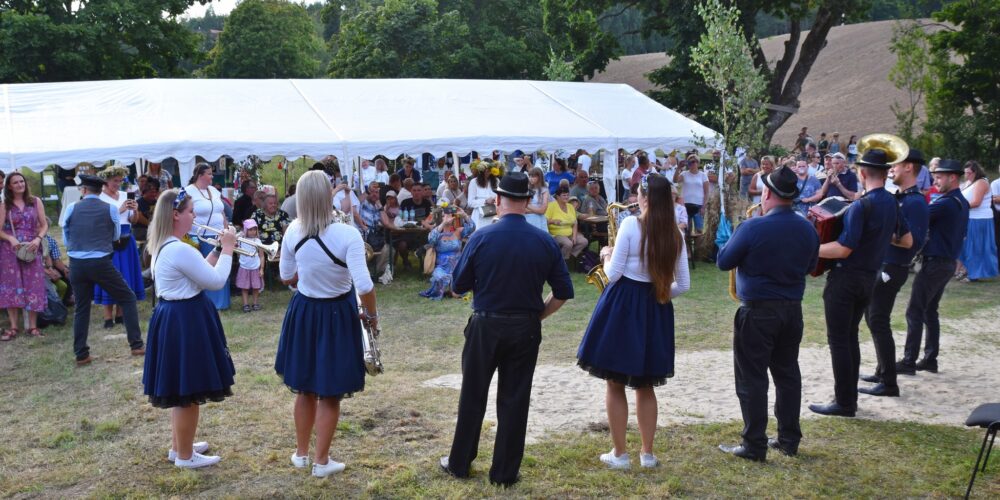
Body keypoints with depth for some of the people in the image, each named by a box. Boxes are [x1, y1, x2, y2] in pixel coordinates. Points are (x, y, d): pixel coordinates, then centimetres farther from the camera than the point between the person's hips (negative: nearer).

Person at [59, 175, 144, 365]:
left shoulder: (71, 208, 3)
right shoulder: (110, 209, 0)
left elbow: (65, 240, 13)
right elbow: (116, 236, 14)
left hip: (76, 264, 2)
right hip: (101, 263, -2)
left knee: (81, 307, 13)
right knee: (127, 298, 11)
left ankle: (81, 355, 13)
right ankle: (136, 345, 7)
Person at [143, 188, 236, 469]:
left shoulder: (161, 247, 10)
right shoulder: (180, 250, -23)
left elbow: (197, 274, 15)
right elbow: (216, 281, -19)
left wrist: (217, 250, 9)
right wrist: (227, 250, -8)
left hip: (171, 318, 11)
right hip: (186, 321, -11)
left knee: (179, 389, 21)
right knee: (189, 391, 1)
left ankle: (179, 445, 33)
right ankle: (185, 456, 12)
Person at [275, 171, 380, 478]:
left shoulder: (293, 232, -9)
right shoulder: (347, 235, -23)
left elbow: (287, 277, 4)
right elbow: (364, 286, -26)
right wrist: (371, 315, -8)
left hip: (303, 311, 4)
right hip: (337, 316, -4)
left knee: (304, 388, 21)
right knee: (329, 393, 10)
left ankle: (301, 453, 36)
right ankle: (321, 462, 21)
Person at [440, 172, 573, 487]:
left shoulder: (481, 237, -11)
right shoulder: (544, 242, -4)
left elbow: (458, 286, -3)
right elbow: (563, 292, 0)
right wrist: (538, 315, 12)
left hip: (485, 327, -1)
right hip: (525, 329, 1)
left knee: (473, 396, 13)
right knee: (515, 399, 9)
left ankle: (459, 463, 26)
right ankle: (505, 472, 17)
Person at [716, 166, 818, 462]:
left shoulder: (752, 228, -18)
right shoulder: (808, 230, 1)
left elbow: (724, 262, -9)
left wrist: (734, 239, 7)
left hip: (757, 312, -6)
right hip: (792, 310, 6)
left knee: (752, 378, 2)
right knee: (787, 374, 16)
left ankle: (754, 446, 5)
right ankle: (789, 440, 23)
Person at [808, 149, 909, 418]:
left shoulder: (861, 206, -21)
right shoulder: (892, 204, 4)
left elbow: (843, 249, -23)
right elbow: (907, 241, 14)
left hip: (846, 279, -8)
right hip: (869, 278, 8)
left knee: (838, 340, 0)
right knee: (850, 337, 18)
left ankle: (844, 403, 3)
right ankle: (850, 397, 23)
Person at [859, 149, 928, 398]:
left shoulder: (915, 202, -15)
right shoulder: (897, 197, 12)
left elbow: (914, 242, -21)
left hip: (892, 269, -9)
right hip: (880, 265, 9)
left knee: (878, 322, -8)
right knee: (874, 319, 16)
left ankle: (889, 383, -2)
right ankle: (883, 372, 27)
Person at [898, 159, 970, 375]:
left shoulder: (946, 203, -19)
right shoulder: (962, 203, 12)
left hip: (935, 263, -10)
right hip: (948, 262, 10)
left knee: (914, 312, -6)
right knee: (930, 311, 15)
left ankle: (909, 362, -4)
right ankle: (930, 359, 17)